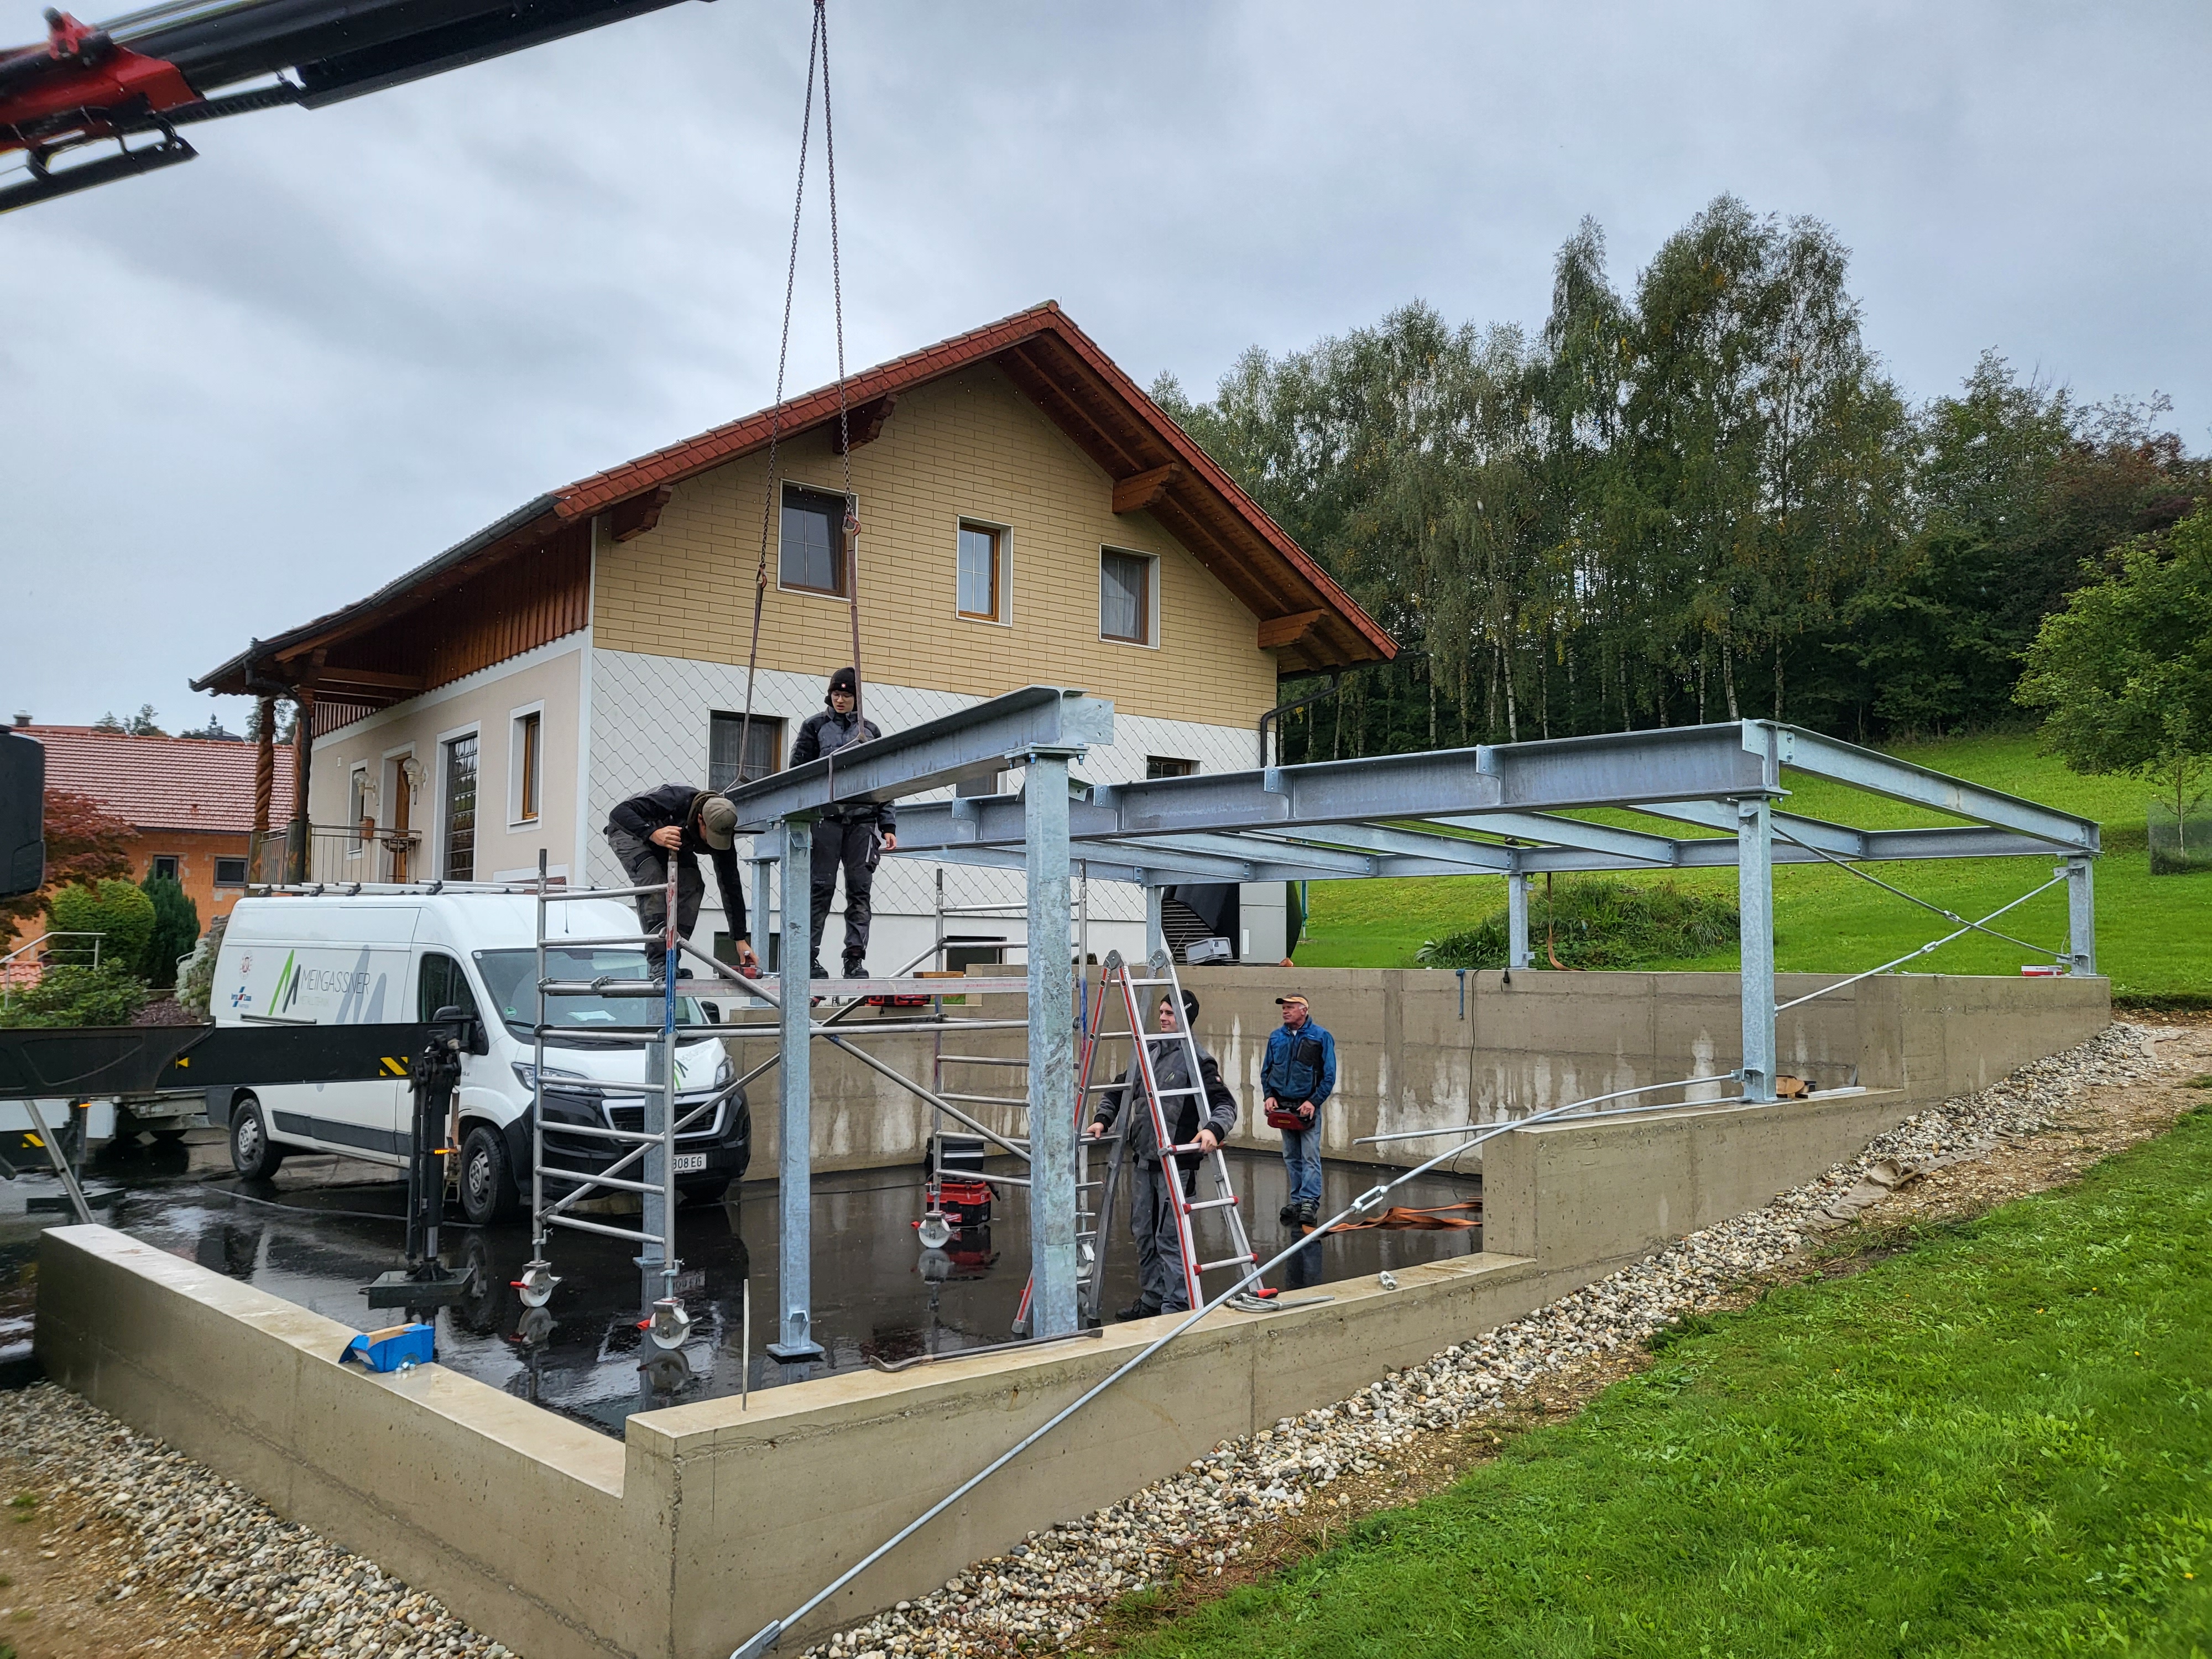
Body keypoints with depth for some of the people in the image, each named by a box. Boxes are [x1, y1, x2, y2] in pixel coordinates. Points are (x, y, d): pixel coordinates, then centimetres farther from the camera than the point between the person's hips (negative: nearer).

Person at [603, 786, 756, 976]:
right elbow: (619, 812, -40)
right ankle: (659, 965, -31)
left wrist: (741, 939, -20)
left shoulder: (722, 830, -24)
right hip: (629, 830, -5)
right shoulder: (676, 800, -40)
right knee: (653, 880, -29)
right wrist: (653, 833, -58)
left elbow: (731, 886, -18)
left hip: (670, 842, 5)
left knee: (692, 884, -17)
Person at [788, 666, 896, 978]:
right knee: (821, 888, -4)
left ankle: (855, 959, 0)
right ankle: (809, 958, 0)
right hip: (826, 816, -2)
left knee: (860, 890, -2)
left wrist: (888, 827, 8)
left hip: (863, 820, 2)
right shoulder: (815, 726, 11)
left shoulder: (870, 730, 16)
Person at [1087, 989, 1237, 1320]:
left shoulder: (1197, 1060, -9)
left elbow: (1225, 1103, -15)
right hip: (1142, 1159, 8)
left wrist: (1213, 1129, -34)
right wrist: (1102, 1119, 7)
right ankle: (1151, 1299, 26)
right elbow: (1119, 1091, 22)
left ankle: (1176, 1307, 2)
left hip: (1176, 1161, -8)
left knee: (1170, 1237, -6)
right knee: (1143, 1233, 14)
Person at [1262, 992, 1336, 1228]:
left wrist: (1314, 1102, -13)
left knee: (1310, 1157, -9)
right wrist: (1269, 1096, 0)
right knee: (1291, 1157, 10)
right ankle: (1297, 1200, 17)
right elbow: (1266, 1070, 15)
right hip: (1282, 1107, 5)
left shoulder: (1321, 1037, -5)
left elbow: (1329, 1075, -6)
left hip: (1308, 1106, -5)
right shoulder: (1276, 1037, 7)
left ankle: (1310, 1202, -10)